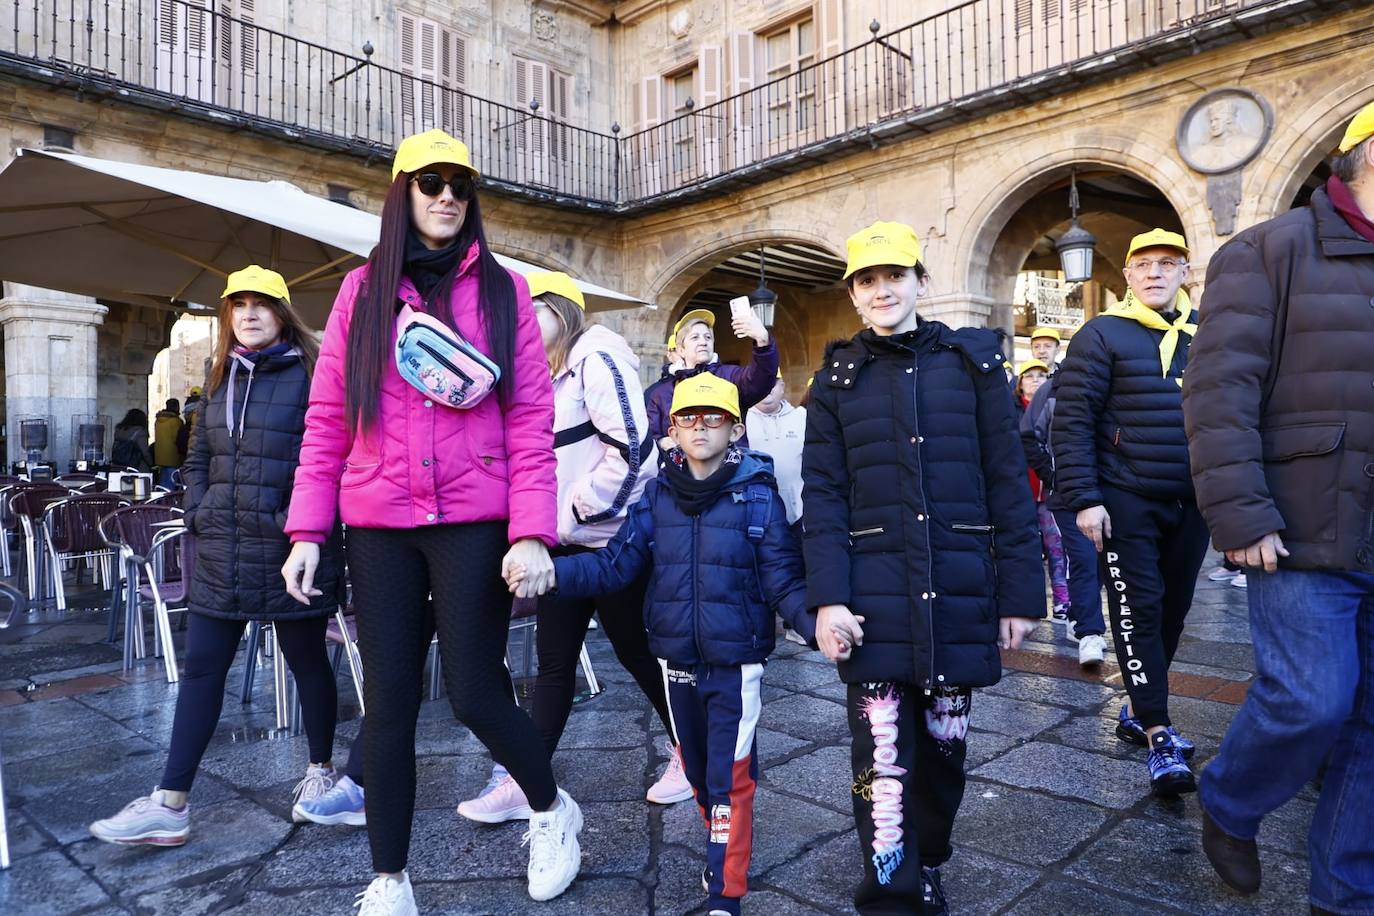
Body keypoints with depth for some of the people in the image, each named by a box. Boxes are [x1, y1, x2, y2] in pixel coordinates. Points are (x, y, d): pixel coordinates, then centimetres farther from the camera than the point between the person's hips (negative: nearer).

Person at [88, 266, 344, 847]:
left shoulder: (307, 374, -6)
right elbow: (199, 456, 21)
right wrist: (198, 512, 8)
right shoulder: (223, 376, 14)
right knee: (201, 667, 7)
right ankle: (170, 804, 14)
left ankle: (322, 770, 28)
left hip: (287, 551, -6)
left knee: (306, 661, 9)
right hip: (221, 552, 6)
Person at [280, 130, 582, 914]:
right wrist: (308, 530, 1)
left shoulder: (502, 289, 4)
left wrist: (531, 533, -11)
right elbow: (328, 420, 7)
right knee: (389, 705, 7)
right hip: (379, 527, 3)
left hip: (474, 523, -2)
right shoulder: (363, 289, 9)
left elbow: (531, 420, -3)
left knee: (477, 695, -1)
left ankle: (553, 810, 30)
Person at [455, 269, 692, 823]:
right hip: (563, 543, 8)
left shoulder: (597, 359, -10)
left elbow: (631, 446, -21)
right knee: (553, 662, 9)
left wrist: (581, 509, -16)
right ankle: (527, 783, 16)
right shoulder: (545, 377, 18)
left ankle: (688, 752, 26)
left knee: (637, 652, 5)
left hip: (610, 539, -8)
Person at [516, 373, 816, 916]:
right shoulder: (657, 496, 0)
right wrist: (552, 573, -16)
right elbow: (616, 565, -2)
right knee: (697, 770, 19)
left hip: (736, 661, -4)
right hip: (677, 660, 4)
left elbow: (784, 581, -10)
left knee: (730, 777, -1)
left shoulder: (758, 495, -9)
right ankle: (725, 852, 43)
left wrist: (815, 623, -28)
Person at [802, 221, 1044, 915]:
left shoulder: (972, 361, 5)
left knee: (943, 746, 13)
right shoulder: (837, 378, 6)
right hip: (875, 596, -1)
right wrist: (828, 599, -11)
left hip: (959, 594, 1)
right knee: (883, 756, -2)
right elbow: (823, 494, -1)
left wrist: (1020, 592, -1)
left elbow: (1008, 483, 3)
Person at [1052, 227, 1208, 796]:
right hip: (1126, 503, -5)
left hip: (1190, 504, 6)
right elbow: (1072, 420, -9)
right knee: (1138, 611, -4)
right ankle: (1159, 739, 1)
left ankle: (1139, 711, 28)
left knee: (1172, 610, 12)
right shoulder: (1102, 336, -5)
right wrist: (1084, 499, -16)